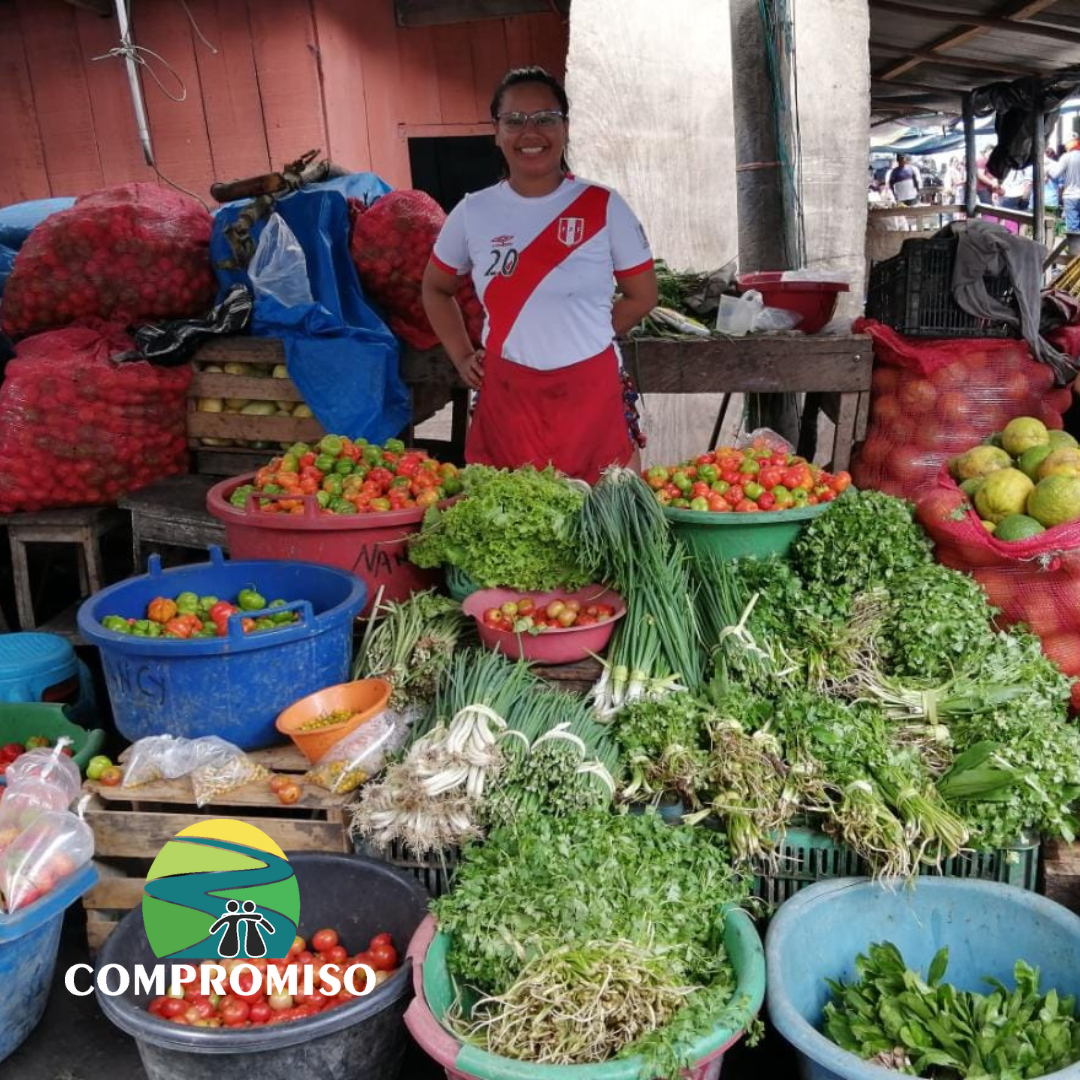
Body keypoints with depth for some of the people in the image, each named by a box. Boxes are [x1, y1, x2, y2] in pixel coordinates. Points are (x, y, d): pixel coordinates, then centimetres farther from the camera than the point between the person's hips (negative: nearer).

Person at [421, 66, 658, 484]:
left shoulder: (604, 208, -3)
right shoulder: (473, 213, 3)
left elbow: (641, 297, 6)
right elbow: (436, 289, 17)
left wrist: (584, 338, 1)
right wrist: (462, 358, 7)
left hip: (592, 393, -1)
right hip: (506, 396, 2)